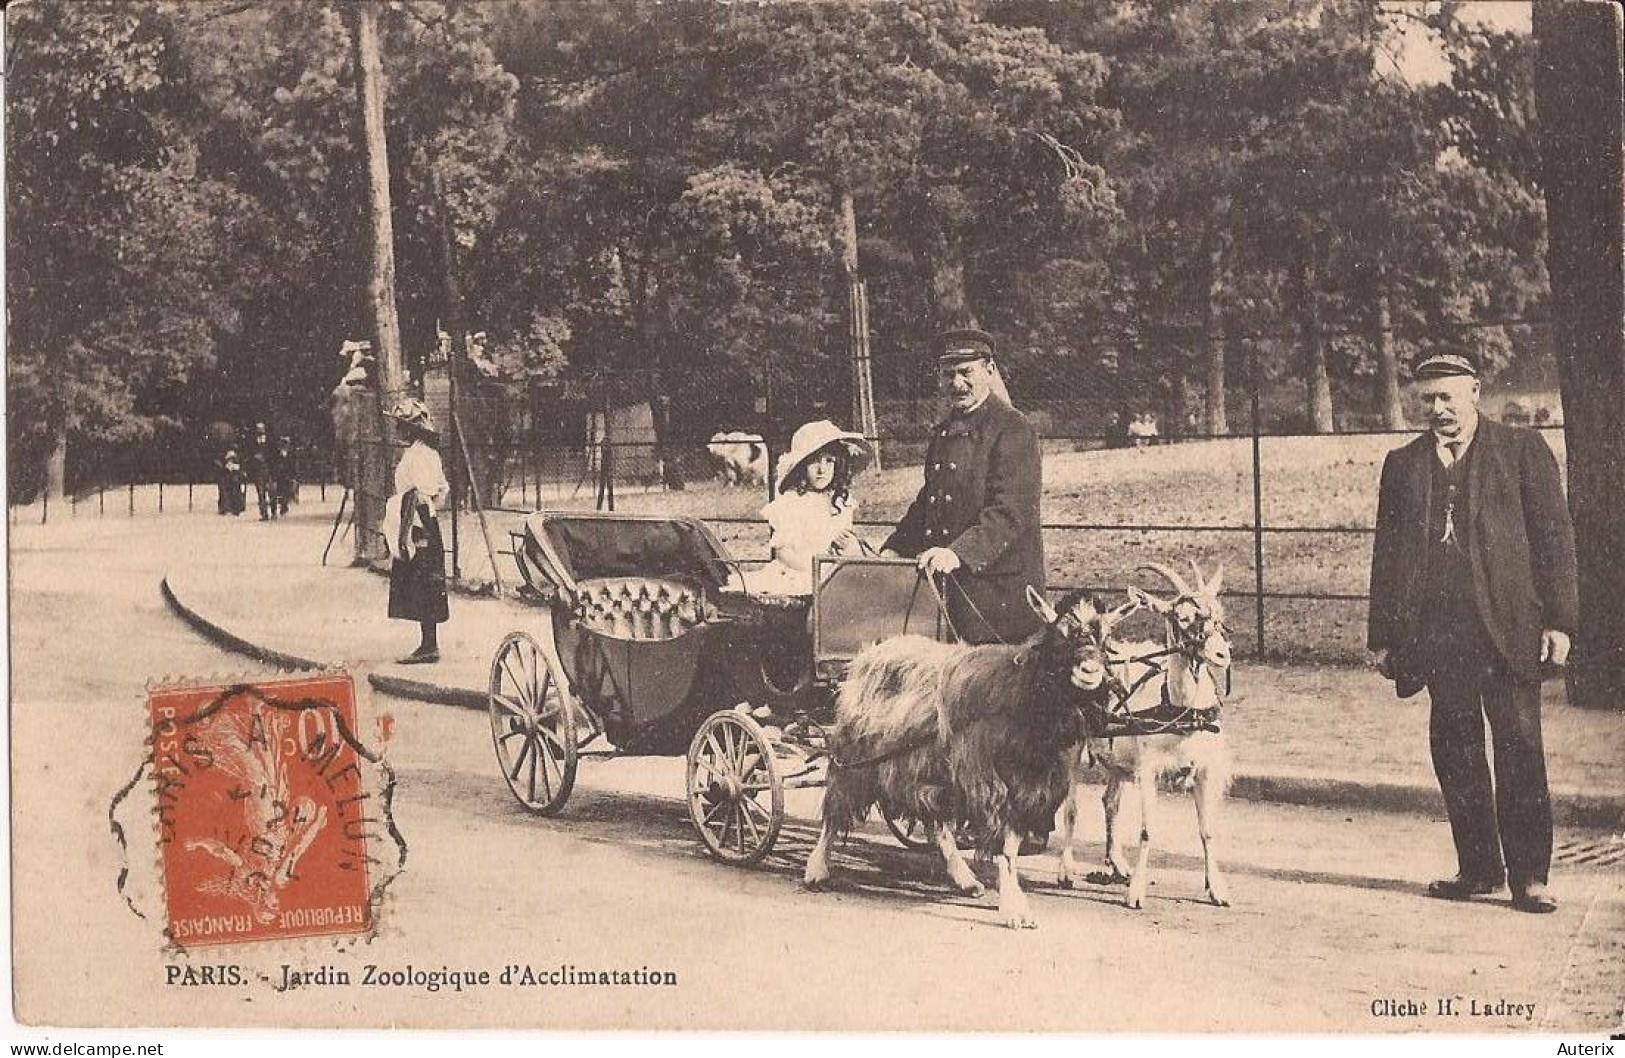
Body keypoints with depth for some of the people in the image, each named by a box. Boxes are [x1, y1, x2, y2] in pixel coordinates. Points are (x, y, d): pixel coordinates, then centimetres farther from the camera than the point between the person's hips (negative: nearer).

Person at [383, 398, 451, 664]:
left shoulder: (416, 456, -15)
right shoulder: (429, 453, 14)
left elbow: (415, 495, -20)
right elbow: (442, 490, 19)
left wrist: (404, 533, -21)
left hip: (416, 530, -10)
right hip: (428, 528, 10)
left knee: (422, 591, -7)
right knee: (425, 591, 12)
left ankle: (429, 647, -6)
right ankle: (429, 645, 15)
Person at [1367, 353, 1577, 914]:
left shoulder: (1522, 450, 5)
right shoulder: (1402, 464, 14)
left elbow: (1554, 536, 2)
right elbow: (1386, 552, 15)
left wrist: (1558, 620, -6)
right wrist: (1382, 634, 10)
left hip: (1508, 627, -3)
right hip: (1437, 631, 3)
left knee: (1519, 750, -4)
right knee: (1455, 752, 6)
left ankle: (1529, 874, 2)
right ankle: (1478, 868, 15)